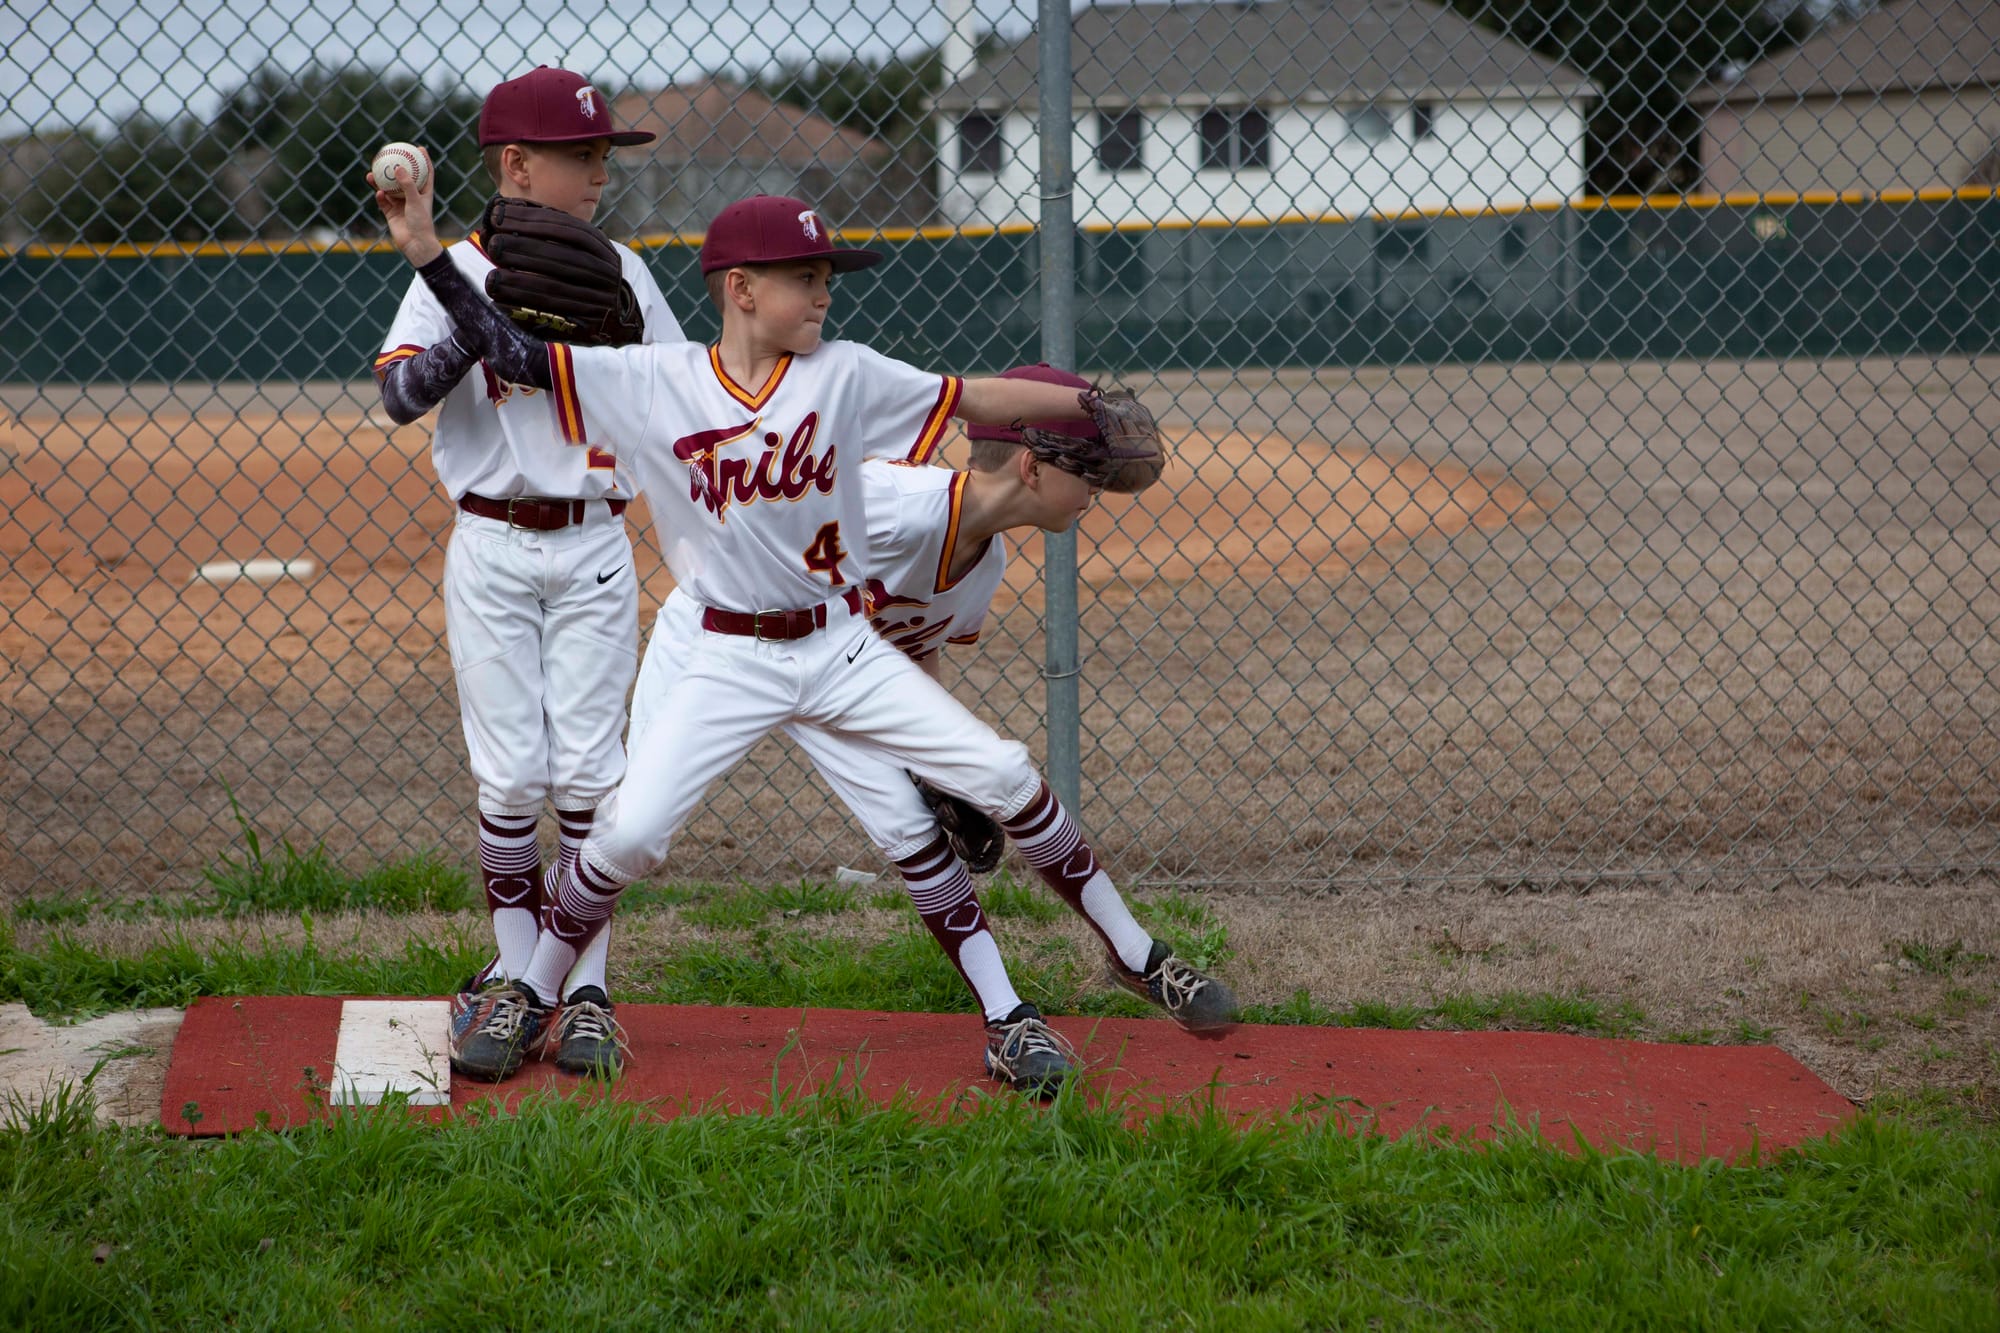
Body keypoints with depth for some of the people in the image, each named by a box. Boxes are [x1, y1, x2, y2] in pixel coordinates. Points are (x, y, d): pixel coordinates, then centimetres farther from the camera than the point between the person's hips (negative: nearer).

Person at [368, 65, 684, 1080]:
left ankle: (584, 986, 9)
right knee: (510, 776, -2)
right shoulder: (461, 272, -2)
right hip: (492, 549, -2)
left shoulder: (620, 273, 5)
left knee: (587, 773, 0)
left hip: (594, 548, 2)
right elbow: (400, 393, -16)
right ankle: (512, 977, 13)